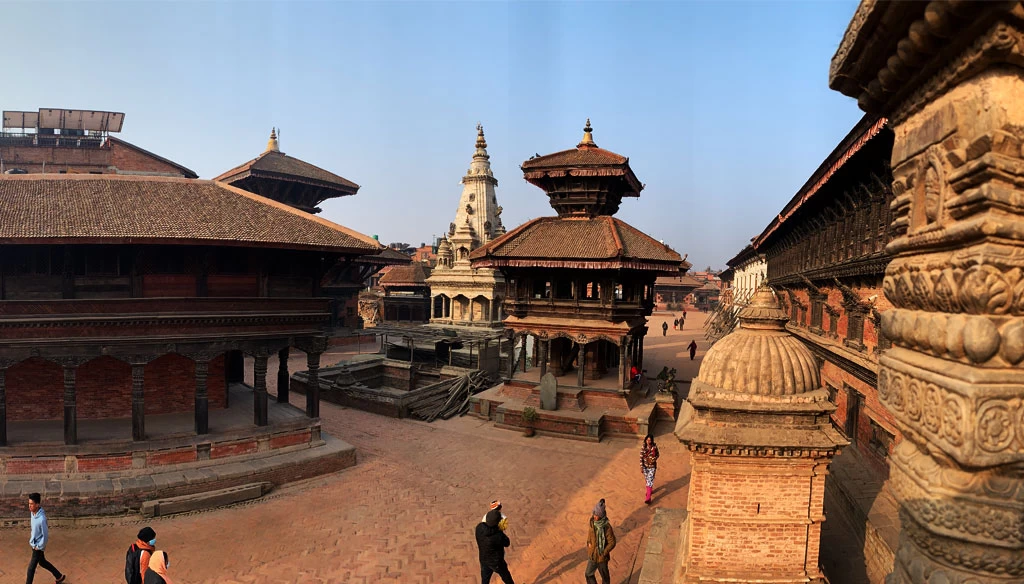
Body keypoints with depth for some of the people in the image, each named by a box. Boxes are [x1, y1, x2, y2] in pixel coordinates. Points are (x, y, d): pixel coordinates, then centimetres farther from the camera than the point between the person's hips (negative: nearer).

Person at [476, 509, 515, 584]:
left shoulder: (479, 527, -23)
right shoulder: (499, 536, -37)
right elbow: (506, 543, -15)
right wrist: (501, 532, -7)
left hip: (483, 560, 5)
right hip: (496, 562, -5)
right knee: (506, 577, 25)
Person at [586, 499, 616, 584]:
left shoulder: (607, 527, -28)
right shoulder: (593, 521, -11)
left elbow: (612, 543, -19)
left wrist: (603, 553, -19)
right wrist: (589, 542, -2)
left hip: (601, 557, -5)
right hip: (592, 555, 5)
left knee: (604, 575, 19)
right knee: (588, 574, 18)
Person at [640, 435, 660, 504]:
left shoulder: (654, 447, -12)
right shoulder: (643, 447, -12)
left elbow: (657, 455, 3)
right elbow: (641, 457, -7)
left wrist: (653, 459, -17)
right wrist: (641, 467, -7)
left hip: (652, 466, -2)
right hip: (645, 466, 2)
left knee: (650, 480, -5)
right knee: (646, 479, 19)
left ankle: (648, 498, -4)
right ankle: (649, 490, 46)